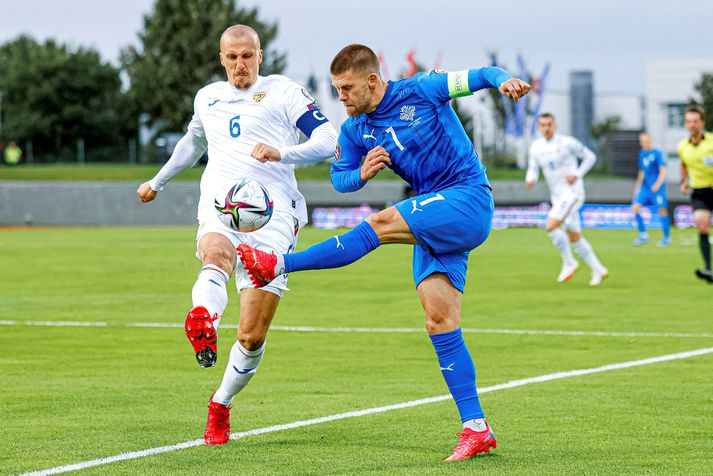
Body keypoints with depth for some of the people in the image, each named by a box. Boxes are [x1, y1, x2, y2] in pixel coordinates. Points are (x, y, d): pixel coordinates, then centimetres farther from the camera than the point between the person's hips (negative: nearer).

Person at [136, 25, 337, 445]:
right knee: (216, 255, -38)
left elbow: (328, 141, 0)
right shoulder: (207, 99, 24)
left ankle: (221, 404, 19)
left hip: (271, 214, -2)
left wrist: (282, 153, -18)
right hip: (219, 205, 2)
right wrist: (158, 182, 56)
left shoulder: (283, 92, 10)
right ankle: (204, 322, -71)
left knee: (252, 337, -6)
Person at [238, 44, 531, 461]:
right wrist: (362, 174, -6)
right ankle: (476, 430, -5)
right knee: (439, 321, -5)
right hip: (434, 223, 7)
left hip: (469, 198, -7)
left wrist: (504, 80, -27)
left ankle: (277, 265, -22)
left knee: (383, 223, -25)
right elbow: (339, 178, 17)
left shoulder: (421, 90, -5)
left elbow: (478, 76, -5)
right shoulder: (355, 130, 11)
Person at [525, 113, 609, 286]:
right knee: (574, 238, 10)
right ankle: (598, 270, 22)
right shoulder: (536, 147, 5)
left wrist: (577, 174, -14)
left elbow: (590, 157, 0)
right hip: (557, 197, 7)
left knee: (551, 226, -21)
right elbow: (533, 169, 10)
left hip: (572, 192, -7)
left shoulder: (567, 142, -10)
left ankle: (569, 263, -5)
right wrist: (530, 180, -13)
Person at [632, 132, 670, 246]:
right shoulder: (642, 153, 12)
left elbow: (663, 171, -13)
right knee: (635, 208, -5)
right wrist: (637, 185, 25)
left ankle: (667, 238, 12)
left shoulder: (657, 153, -9)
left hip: (657, 188, -6)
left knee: (662, 211, -2)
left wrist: (658, 184, -25)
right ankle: (643, 235, 6)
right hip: (645, 186, 6)